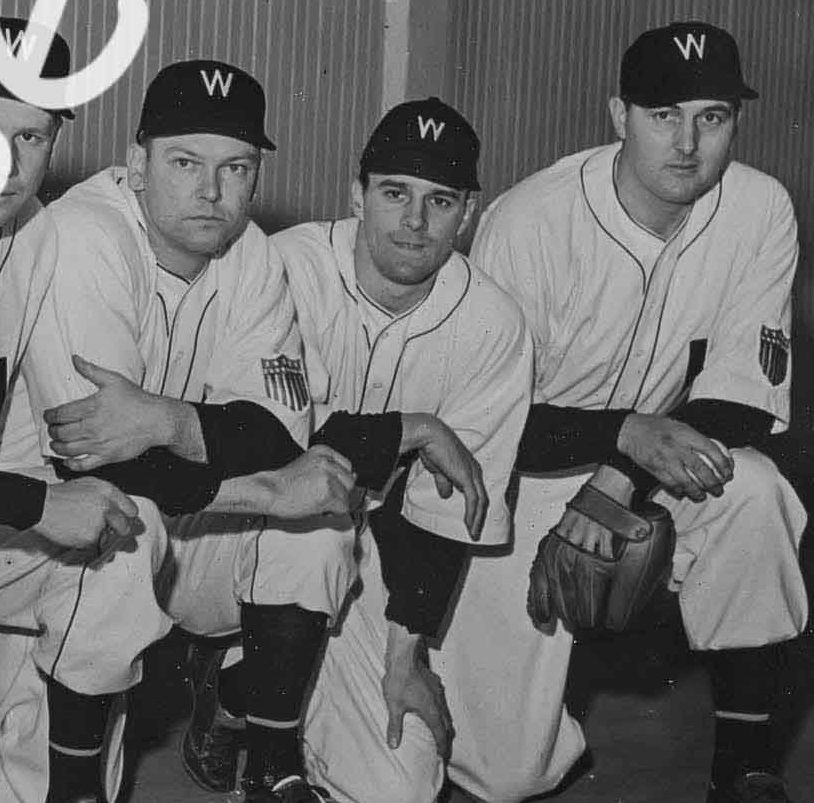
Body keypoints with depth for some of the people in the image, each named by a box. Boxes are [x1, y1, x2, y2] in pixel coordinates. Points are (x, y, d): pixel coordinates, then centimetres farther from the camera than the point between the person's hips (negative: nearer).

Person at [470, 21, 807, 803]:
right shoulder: (527, 222, -22)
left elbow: (745, 399, -10)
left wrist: (624, 475, -26)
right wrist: (629, 431, -34)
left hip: (652, 472, 3)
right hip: (521, 481, -3)